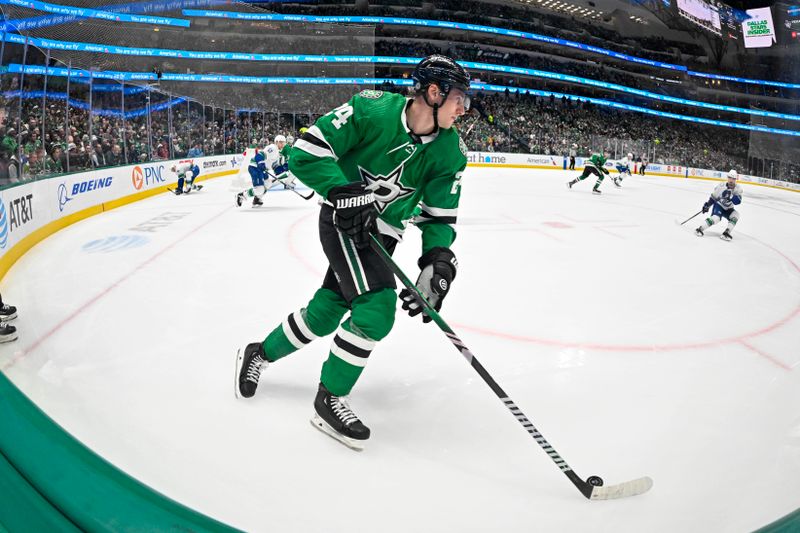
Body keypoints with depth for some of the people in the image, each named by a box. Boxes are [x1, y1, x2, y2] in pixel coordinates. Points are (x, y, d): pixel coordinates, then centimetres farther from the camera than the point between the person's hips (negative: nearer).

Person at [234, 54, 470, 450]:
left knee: (325, 312, 10)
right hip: (344, 220, -6)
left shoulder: (450, 151, -6)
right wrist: (345, 191, -28)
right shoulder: (372, 109, -19)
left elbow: (440, 215, -4)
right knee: (377, 307, -20)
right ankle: (329, 399, -1)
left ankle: (259, 354, 37)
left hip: (383, 235, 6)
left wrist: (438, 261, -20)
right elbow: (307, 149, -17)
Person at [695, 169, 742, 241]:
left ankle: (726, 233, -21)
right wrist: (707, 205, -10)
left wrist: (730, 196, -40)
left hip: (728, 209, 4)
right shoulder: (721, 186, -16)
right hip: (718, 205, -4)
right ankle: (700, 229, -23)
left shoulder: (738, 188, -12)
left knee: (735, 215, -25)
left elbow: (738, 201, -25)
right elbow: (713, 197, -4)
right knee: (716, 218, -31)